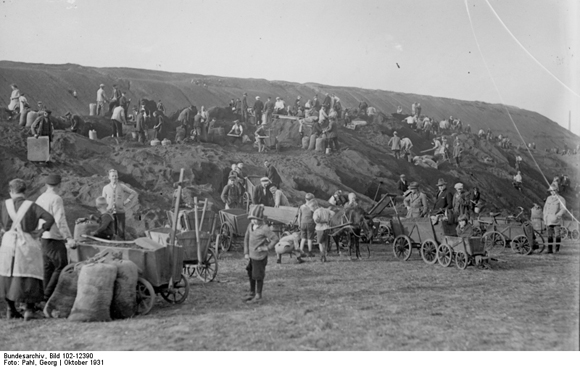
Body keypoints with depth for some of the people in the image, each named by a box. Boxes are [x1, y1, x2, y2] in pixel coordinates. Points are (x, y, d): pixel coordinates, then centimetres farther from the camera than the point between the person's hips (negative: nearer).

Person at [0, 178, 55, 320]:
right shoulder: (32, 206, -4)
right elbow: (50, 218, -14)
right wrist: (41, 231, -2)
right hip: (28, 244, -2)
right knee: (30, 278, 5)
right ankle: (29, 310, -2)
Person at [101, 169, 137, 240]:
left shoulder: (122, 186, 1)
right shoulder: (106, 188, 5)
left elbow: (134, 193, 7)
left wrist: (125, 202, 1)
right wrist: (107, 206, 1)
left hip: (120, 212, -1)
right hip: (110, 212, 1)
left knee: (121, 231, -3)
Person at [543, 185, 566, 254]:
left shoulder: (561, 199, 0)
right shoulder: (549, 198, 17)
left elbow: (563, 209, -8)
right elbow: (545, 207, 23)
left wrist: (557, 216, -20)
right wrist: (545, 217, 13)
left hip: (556, 220, -5)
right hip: (549, 219, 5)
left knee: (557, 234, -7)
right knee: (549, 235, 3)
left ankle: (557, 247, 8)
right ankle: (549, 249, 4)